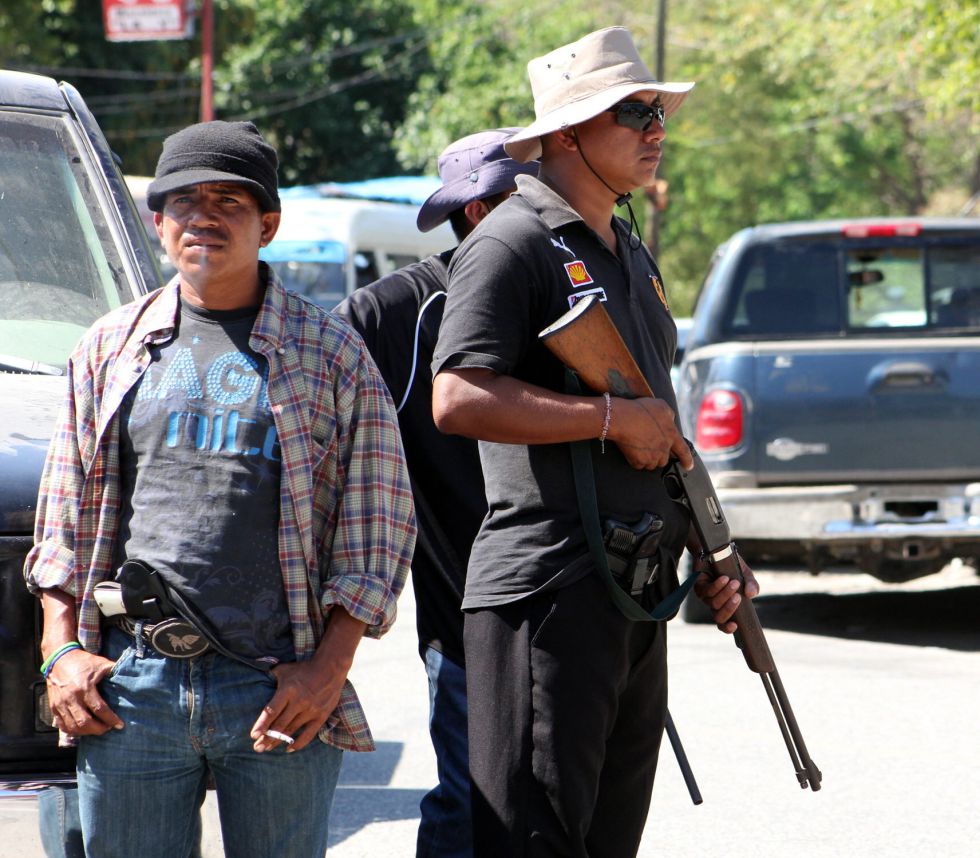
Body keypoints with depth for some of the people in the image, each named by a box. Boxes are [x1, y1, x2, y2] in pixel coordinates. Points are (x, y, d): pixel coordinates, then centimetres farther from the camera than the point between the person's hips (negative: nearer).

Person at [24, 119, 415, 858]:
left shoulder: (332, 352, 6)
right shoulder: (110, 348, 13)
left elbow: (378, 527, 3)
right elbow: (64, 520, 15)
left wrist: (329, 665, -7)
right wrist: (61, 650, 4)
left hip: (282, 690, -2)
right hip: (129, 685, 2)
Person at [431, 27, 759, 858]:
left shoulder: (633, 255, 20)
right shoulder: (513, 244, -9)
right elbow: (459, 401, -22)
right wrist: (617, 417, -16)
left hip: (638, 595, 9)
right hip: (546, 593, -9)